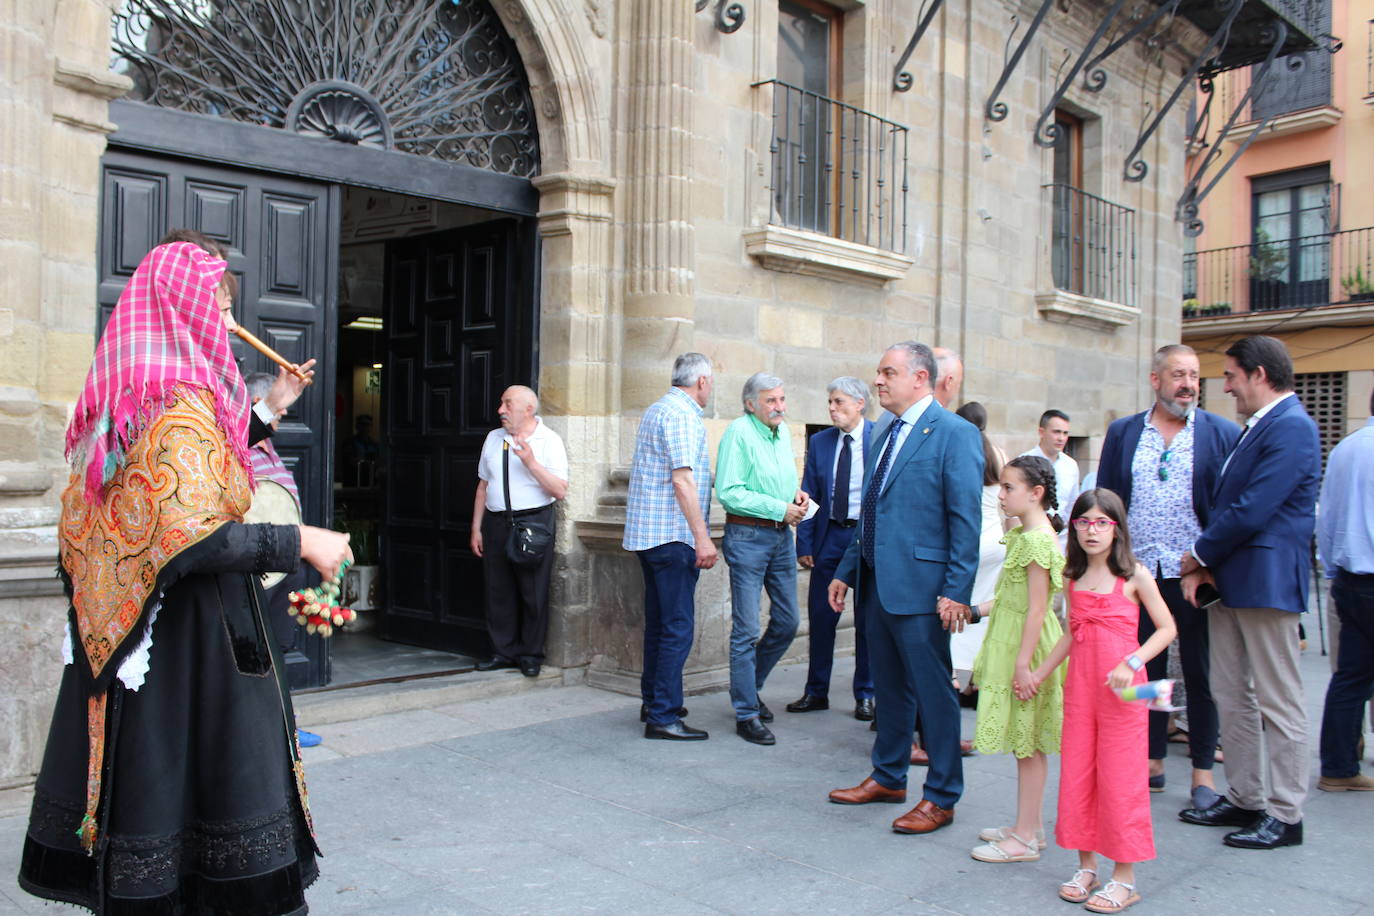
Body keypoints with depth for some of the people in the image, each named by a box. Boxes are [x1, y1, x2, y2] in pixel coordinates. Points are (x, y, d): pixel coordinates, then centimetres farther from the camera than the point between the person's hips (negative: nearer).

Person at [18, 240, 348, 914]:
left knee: (147, 787, 17)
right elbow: (189, 536, -27)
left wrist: (269, 407, 23)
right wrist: (300, 542, -20)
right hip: (193, 632, -9)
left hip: (128, 628, 9)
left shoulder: (130, 399, 11)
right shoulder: (180, 407, -18)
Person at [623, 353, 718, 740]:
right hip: (672, 534, -10)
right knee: (678, 626, -7)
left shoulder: (655, 410, 19)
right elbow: (682, 480, -20)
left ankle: (653, 701, 26)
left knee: (658, 621, 17)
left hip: (646, 533, 10)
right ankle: (663, 716, -5)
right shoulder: (683, 414, -12)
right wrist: (702, 537, -21)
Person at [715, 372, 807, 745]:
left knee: (787, 622, 13)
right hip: (748, 536, -8)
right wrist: (780, 508, -18)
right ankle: (746, 714, 7)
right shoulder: (738, 433, -12)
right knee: (746, 629, -2)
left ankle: (750, 686, 33)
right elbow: (729, 493, -18)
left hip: (782, 536, 8)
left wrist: (797, 493, 2)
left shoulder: (783, 432, 11)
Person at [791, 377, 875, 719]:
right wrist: (804, 544, 0)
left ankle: (865, 696, 19)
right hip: (829, 536, 3)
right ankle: (816, 691, 21)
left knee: (867, 620, 6)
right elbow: (808, 495, 6)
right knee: (820, 617, 8)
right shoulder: (820, 442, 6)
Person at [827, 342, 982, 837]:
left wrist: (957, 591, -18)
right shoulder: (884, 433, 15)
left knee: (933, 690, 3)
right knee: (889, 686, 18)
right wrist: (847, 570, 17)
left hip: (921, 586, -8)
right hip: (878, 582, 8)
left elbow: (966, 520, -14)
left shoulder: (954, 434, -10)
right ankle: (888, 777, 32)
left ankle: (941, 797, 15)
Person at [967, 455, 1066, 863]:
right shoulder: (1022, 532, 10)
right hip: (1010, 641, 10)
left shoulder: (1037, 540, -19)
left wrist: (1023, 663, -21)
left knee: (1028, 744, -2)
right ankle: (1029, 826, 25)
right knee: (1026, 743, 15)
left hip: (1027, 644, -10)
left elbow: (1037, 608, -21)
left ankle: (1025, 838, 7)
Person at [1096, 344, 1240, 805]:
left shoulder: (1223, 434, 0)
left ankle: (1203, 771, 19)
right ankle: (1151, 762, 24)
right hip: (1137, 572, 2)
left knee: (1200, 674, 7)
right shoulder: (1122, 433, 7)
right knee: (1145, 670, 11)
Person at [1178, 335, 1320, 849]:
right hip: (1228, 581, 10)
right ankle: (1243, 798, 26)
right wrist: (1201, 567, 2)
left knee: (1278, 702, 1)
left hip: (1266, 581, -10)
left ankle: (1284, 815, 12)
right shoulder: (1256, 428, 16)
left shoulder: (1291, 426, -15)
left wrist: (1199, 554, -8)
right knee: (1230, 696, 14)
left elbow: (1252, 511, -21)